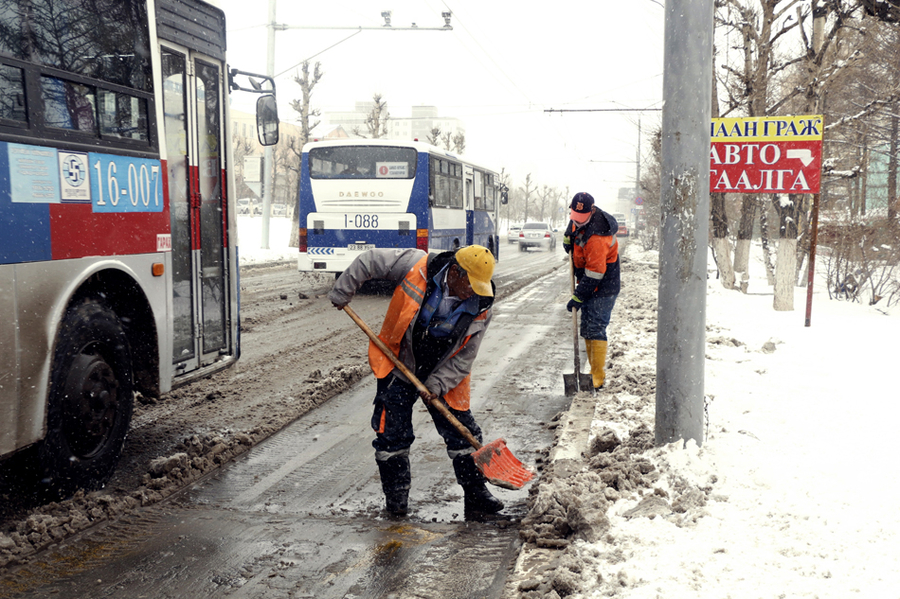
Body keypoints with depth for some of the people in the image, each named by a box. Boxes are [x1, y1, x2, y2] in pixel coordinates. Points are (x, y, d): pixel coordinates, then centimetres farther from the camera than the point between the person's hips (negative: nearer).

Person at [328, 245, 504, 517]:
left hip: (443, 376, 2)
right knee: (393, 434, 0)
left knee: (464, 434, 3)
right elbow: (369, 260, -10)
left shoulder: (481, 309, -16)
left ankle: (476, 493, 19)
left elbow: (464, 357, -8)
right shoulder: (416, 266, -23)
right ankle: (396, 495, 18)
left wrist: (437, 384, -17)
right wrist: (342, 292, -5)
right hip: (398, 368, -1)